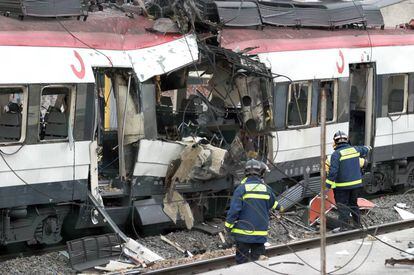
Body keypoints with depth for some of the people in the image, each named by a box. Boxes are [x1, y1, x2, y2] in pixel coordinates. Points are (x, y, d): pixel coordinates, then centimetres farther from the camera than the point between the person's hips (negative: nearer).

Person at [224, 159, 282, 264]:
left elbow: (234, 209, -15)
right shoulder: (266, 189, 3)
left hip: (243, 233, -3)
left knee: (241, 261, 3)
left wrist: (228, 226, -4)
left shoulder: (241, 188, -10)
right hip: (261, 234, 3)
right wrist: (279, 207, 48)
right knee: (256, 260, 11)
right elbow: (273, 203, 24)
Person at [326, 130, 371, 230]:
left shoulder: (336, 154, -16)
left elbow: (333, 171, -21)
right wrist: (367, 148, 52)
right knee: (353, 204, 21)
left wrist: (328, 186, -18)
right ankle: (358, 224, 29)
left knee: (343, 207, 0)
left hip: (342, 186, -6)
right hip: (356, 184, 6)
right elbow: (364, 151, 27)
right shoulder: (355, 150, 3)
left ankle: (345, 227, -2)